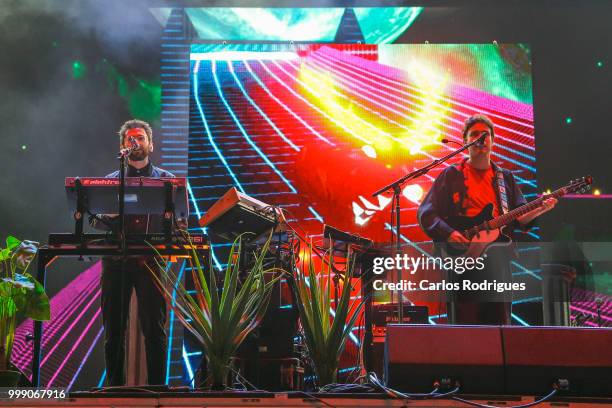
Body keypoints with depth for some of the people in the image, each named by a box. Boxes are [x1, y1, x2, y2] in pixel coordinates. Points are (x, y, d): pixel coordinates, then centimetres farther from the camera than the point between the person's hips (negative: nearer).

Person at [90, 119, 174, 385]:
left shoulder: (166, 180, 12)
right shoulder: (110, 181, 17)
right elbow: (95, 219, 9)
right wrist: (107, 218, -13)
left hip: (151, 260, -2)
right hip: (116, 259, 2)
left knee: (154, 327, -6)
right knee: (114, 326, 2)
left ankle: (156, 384, -1)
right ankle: (114, 384, 10)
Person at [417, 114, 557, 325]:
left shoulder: (505, 178, 17)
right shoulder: (451, 175, 5)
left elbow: (519, 218, 13)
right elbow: (425, 213, -1)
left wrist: (539, 210, -6)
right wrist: (449, 234, -16)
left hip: (498, 260, 4)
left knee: (500, 323, 4)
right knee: (464, 328, -5)